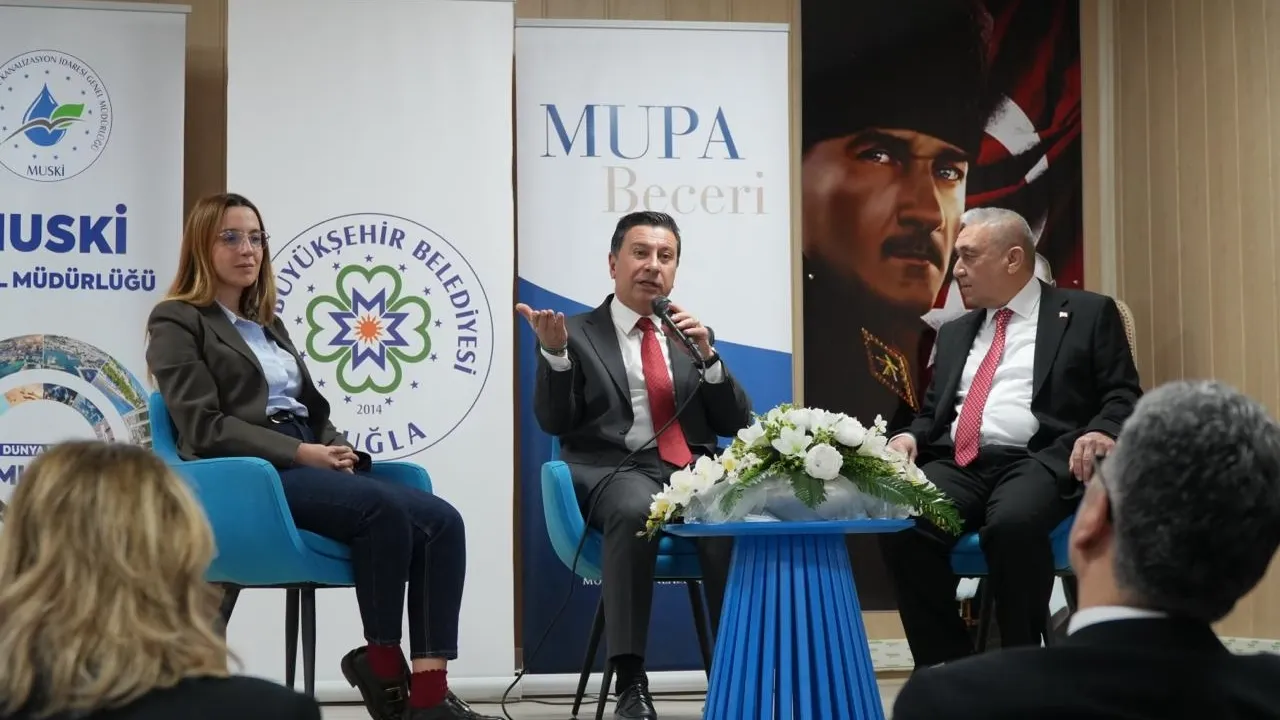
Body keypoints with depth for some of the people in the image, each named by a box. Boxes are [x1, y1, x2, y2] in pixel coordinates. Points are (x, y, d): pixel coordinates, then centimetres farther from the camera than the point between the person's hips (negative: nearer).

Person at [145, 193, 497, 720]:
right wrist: (300, 453, -16)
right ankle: (384, 668, -18)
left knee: (442, 522, -19)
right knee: (384, 508, -33)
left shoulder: (267, 324, 28)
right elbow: (205, 428, -8)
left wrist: (338, 452, 0)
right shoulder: (178, 321, 4)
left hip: (307, 466, 8)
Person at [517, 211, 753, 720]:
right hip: (616, 471, -3)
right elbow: (554, 422, 0)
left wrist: (706, 356, -2)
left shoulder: (694, 336, 22)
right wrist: (554, 352, -16)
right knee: (636, 511, -40)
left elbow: (736, 424, 14)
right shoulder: (577, 333, 12)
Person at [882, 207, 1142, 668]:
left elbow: (1123, 397, 4)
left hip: (1039, 461, -4)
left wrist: (1102, 432, -19)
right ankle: (946, 669, -17)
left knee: (1012, 523, -39)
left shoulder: (1088, 314, 11)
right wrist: (911, 437, 2)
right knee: (902, 526, -29)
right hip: (958, 464, 4)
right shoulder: (955, 333, 27)